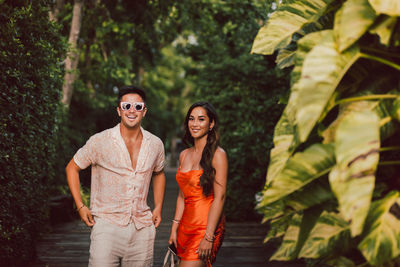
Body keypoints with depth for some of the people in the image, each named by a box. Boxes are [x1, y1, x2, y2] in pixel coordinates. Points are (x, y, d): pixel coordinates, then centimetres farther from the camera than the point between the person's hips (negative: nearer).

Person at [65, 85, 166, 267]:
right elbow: (72, 168, 6)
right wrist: (80, 206, -2)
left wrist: (158, 207, 15)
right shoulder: (100, 141, -5)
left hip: (142, 228, 3)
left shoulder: (155, 144, 6)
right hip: (107, 224, -3)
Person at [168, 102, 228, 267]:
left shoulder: (217, 154, -8)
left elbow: (219, 197, -13)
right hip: (186, 226, 6)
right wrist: (174, 228, 10)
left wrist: (209, 237, -17)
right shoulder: (184, 155, 12)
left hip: (207, 226, -6)